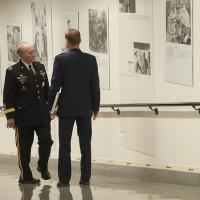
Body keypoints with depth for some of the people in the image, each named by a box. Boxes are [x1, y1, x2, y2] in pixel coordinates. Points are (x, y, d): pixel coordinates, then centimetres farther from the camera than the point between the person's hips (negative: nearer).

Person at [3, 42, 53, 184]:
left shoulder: (40, 67, 10)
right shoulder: (13, 71, -6)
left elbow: (47, 89, 17)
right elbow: (8, 96, -7)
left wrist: (50, 107, 13)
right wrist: (10, 116, -11)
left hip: (42, 114, 4)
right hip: (23, 116, -4)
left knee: (46, 141, -1)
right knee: (24, 147, 3)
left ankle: (43, 167, 25)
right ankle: (25, 176, 15)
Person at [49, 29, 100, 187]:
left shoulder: (60, 59, -7)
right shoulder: (91, 59, -1)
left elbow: (55, 84, -7)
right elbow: (95, 85, 0)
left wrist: (49, 106, 2)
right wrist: (96, 107, 9)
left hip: (66, 108, -2)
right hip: (85, 108, 2)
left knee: (65, 145, 3)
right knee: (85, 145, 6)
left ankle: (64, 179, 3)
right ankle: (85, 178, 7)